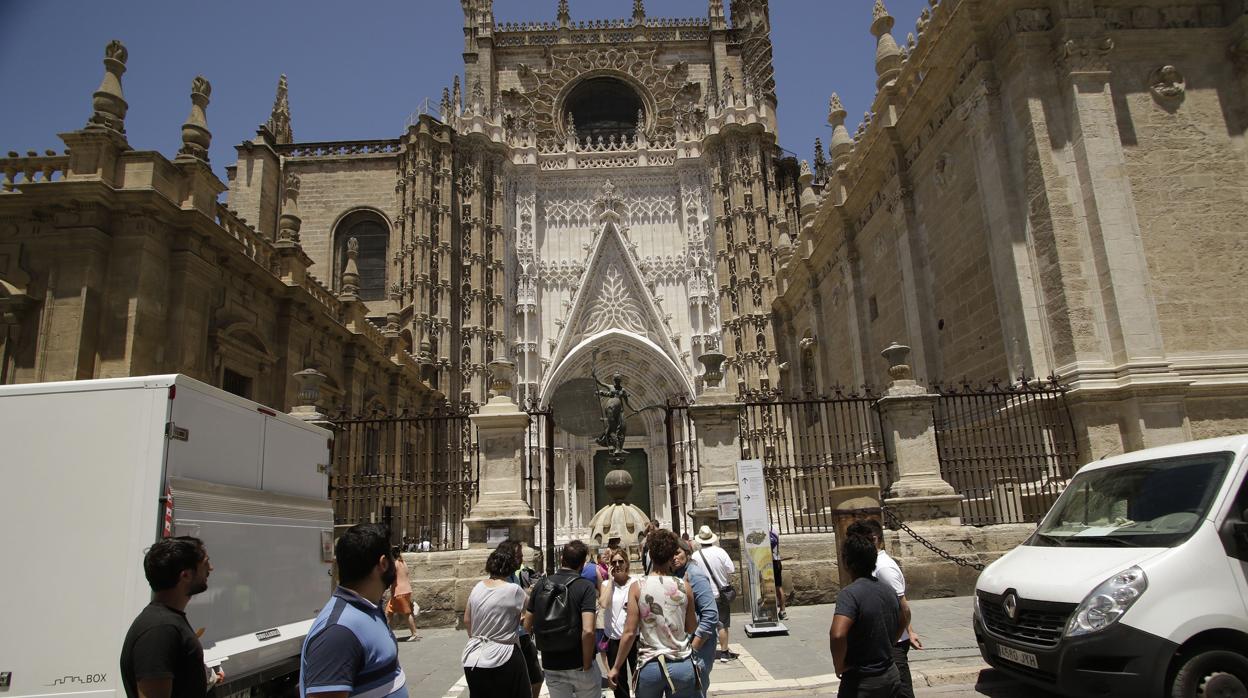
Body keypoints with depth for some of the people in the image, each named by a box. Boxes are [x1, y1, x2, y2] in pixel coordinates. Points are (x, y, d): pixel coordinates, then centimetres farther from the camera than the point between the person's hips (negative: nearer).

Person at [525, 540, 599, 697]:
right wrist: (587, 665, -13)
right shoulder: (586, 587, -13)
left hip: (551, 666, 4)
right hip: (578, 665, -3)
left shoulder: (540, 585, 1)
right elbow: (588, 631, -23)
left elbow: (527, 626, 6)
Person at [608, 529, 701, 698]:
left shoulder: (637, 587, -7)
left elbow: (629, 633, -9)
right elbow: (691, 628, 6)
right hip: (682, 664, 1)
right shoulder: (684, 586, -4)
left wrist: (616, 667, 2)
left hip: (650, 665, 0)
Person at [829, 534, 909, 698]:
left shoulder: (850, 594, -22)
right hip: (891, 676, 7)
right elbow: (905, 616, 23)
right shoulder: (887, 590, 3)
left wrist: (839, 666, -19)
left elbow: (837, 635, -35)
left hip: (862, 683, -7)